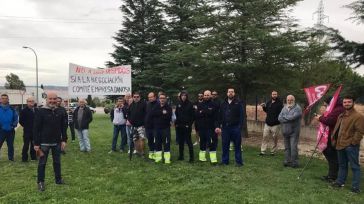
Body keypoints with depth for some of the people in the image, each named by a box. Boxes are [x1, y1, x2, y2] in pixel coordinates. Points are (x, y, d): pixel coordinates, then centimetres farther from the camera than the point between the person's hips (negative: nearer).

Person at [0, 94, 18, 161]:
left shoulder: (12, 109, 4)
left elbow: (16, 119, 8)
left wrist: (14, 124, -8)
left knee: (10, 145, 11)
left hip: (10, 131, 2)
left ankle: (11, 158, 23)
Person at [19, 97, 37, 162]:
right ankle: (24, 158, 11)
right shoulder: (24, 111, -6)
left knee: (34, 144, 12)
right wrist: (26, 126, -2)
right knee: (26, 145, 1)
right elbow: (21, 120, -5)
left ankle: (33, 156, 23)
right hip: (27, 131, -4)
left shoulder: (36, 110, 5)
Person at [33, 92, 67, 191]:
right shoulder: (40, 111, -10)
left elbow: (63, 127, 9)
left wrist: (64, 140, 3)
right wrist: (36, 144, -12)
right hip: (44, 143, -4)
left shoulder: (60, 112, 3)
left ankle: (58, 179, 28)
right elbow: (36, 128, -10)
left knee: (57, 162, 15)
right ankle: (40, 182, 20)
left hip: (57, 142, 4)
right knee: (42, 163, 7)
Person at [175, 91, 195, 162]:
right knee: (181, 141, 11)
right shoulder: (179, 104, 9)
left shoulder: (190, 104, -4)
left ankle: (191, 157, 1)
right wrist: (176, 123, 7)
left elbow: (193, 115, -5)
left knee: (188, 141, -4)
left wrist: (189, 124, -11)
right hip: (179, 126, 5)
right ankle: (181, 156, 21)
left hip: (187, 126, -5)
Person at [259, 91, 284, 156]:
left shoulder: (279, 103, -6)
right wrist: (264, 107, 8)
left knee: (275, 139, 5)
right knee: (265, 137, 2)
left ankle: (273, 151, 17)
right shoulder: (268, 102, 11)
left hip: (275, 124, -5)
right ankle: (263, 151, 6)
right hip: (267, 123, 5)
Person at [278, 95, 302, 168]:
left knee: (293, 147, -7)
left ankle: (294, 163, 0)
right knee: (287, 147, 10)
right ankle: (287, 161, 18)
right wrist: (288, 118, -11)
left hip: (294, 132, -6)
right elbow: (279, 118, 3)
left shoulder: (297, 108, -5)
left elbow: (293, 117, -20)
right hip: (285, 131, 6)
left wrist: (284, 117, -5)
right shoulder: (284, 108, 14)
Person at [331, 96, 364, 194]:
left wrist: (354, 142, -17)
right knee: (342, 165, 18)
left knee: (354, 166, 0)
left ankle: (355, 186, 6)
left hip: (351, 146, -8)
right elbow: (336, 129, 22)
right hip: (341, 145, 8)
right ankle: (340, 181, 29)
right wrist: (334, 139, 15)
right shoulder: (341, 116, 16)